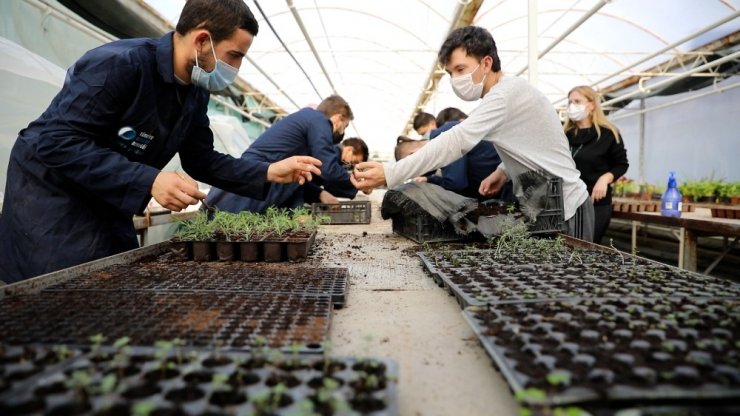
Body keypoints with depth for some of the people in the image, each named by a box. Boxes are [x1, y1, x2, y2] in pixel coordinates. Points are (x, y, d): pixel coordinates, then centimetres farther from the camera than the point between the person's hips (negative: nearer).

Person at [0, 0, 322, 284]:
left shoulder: (196, 93, -2)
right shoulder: (119, 63, -27)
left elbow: (201, 160, 2)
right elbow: (57, 143, -30)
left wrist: (268, 173, -10)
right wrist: (149, 181, -37)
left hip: (107, 203, 8)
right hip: (51, 198, -7)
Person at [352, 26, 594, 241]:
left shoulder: (506, 94, -24)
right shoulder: (508, 92, 8)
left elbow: (455, 141, -35)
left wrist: (388, 174, -41)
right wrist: (504, 171, 0)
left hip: (564, 209, -9)